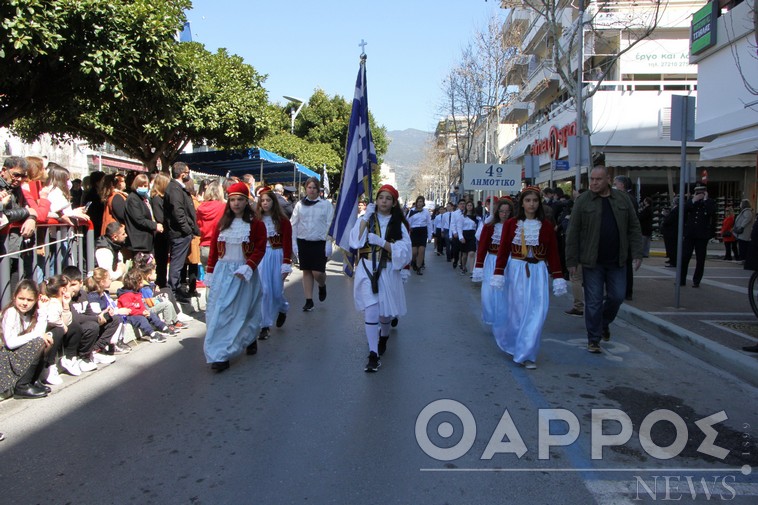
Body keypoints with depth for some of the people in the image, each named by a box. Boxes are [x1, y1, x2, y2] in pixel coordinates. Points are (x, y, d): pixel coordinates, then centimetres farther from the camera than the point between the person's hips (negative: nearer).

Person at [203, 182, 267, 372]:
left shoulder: (256, 224, -4)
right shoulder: (222, 223, 7)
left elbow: (260, 250, -9)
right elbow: (214, 249, 10)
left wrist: (248, 267, -22)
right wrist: (210, 273, 8)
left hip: (244, 274, -3)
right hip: (222, 272, 3)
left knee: (242, 311, 3)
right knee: (219, 313, 0)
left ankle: (250, 339, 27)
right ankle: (219, 355, 6)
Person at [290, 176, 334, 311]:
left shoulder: (326, 204, -1)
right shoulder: (299, 205, 5)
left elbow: (330, 225, -2)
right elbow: (294, 224, 7)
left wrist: (329, 244, -8)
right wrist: (294, 243, 1)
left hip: (319, 243, -2)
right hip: (303, 242, 3)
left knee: (318, 272, -9)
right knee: (306, 271, 6)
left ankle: (322, 285, 26)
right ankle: (309, 300, 15)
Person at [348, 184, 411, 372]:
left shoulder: (398, 224, 3)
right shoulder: (366, 219, 3)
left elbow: (403, 251, -7)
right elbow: (356, 242, -12)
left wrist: (382, 242, -19)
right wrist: (366, 217, -15)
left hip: (387, 272, 1)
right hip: (367, 270, -1)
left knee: (385, 312, 13)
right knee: (371, 311, -11)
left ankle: (383, 337, 45)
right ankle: (373, 355, -8)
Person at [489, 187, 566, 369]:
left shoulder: (546, 226, 3)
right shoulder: (511, 224, 0)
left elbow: (553, 253, 5)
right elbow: (503, 250, 0)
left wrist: (558, 278, 3)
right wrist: (498, 274, -5)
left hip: (538, 272, 1)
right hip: (516, 271, -1)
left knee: (537, 313, -6)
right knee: (516, 311, 4)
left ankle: (526, 354, 3)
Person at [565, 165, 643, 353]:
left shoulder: (623, 199, 5)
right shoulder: (583, 200, -3)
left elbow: (634, 228, 8)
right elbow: (573, 233, -4)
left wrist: (637, 253, 1)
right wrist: (572, 261, -6)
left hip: (617, 261, 3)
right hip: (592, 261, -2)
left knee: (617, 297, 8)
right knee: (594, 301, 1)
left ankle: (604, 323, 36)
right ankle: (593, 339, 12)